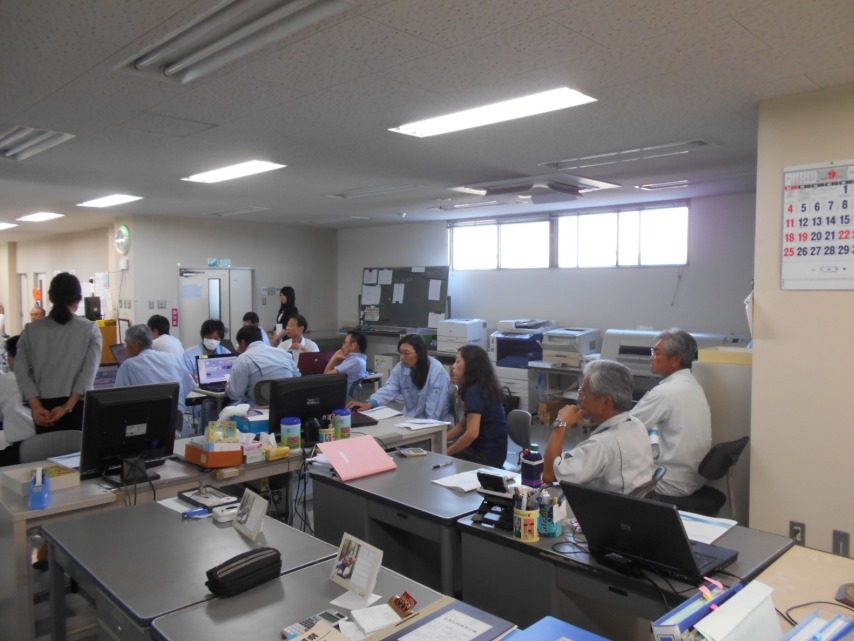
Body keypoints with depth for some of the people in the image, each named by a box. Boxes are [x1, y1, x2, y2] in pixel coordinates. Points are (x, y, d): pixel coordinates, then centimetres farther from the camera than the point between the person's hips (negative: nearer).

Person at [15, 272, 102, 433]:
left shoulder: (31, 330, 6)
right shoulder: (90, 329, 0)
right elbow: (89, 372, -11)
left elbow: (22, 371, -3)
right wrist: (68, 407, -14)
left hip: (44, 407, 2)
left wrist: (36, 407, -9)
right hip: (78, 406, -2)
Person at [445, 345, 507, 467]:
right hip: (492, 451, 9)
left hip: (487, 456, -9)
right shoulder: (483, 388, 11)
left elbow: (472, 433, -27)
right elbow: (463, 425, 16)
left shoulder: (474, 392, -19)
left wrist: (446, 453, -16)